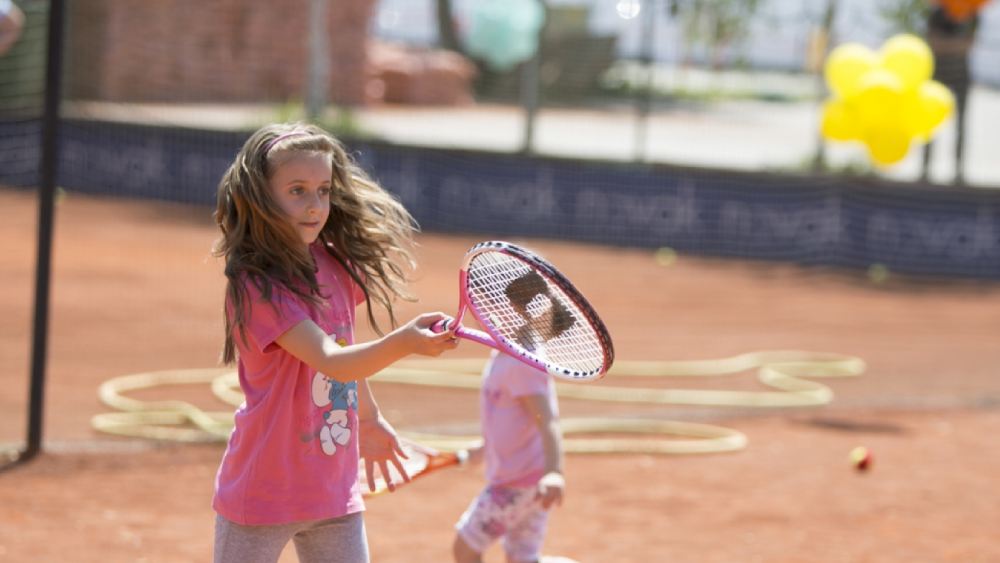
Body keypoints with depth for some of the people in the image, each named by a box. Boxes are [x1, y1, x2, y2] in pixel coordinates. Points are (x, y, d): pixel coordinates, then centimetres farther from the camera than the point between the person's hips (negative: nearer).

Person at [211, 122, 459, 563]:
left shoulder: (334, 265, 2)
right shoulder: (255, 285, -20)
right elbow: (331, 361, -32)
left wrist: (369, 418, 31)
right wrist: (404, 342, -47)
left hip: (336, 493, 6)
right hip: (263, 492, -6)